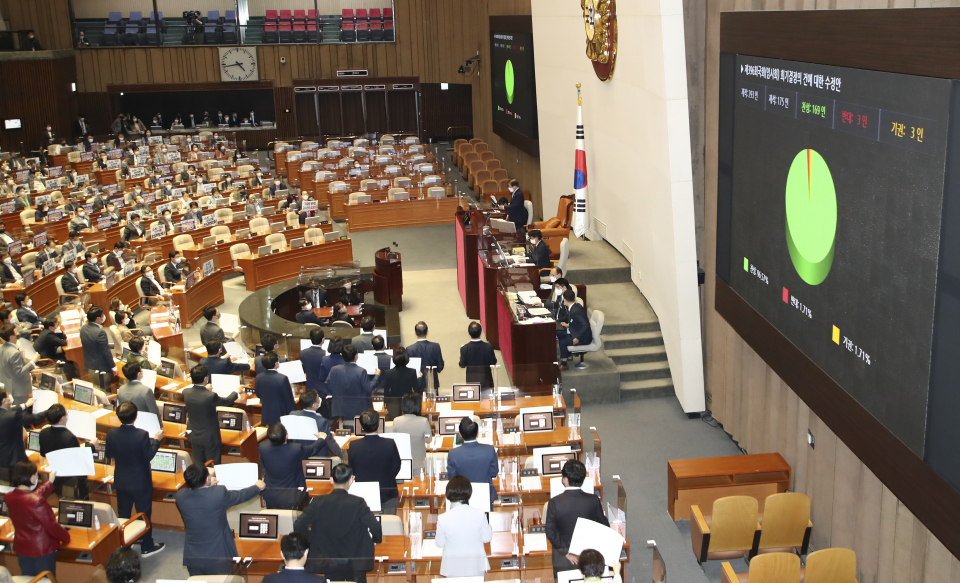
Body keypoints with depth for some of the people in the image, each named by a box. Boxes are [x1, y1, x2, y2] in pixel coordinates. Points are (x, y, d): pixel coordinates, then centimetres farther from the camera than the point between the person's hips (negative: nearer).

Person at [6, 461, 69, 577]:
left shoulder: (8, 497, -7)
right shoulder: (37, 502, -31)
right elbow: (52, 526, -23)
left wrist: (50, 483, 25)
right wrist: (66, 537, -5)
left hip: (21, 548, 7)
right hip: (42, 549, -7)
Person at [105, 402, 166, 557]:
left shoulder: (111, 434, -14)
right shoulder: (142, 435, -27)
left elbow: (108, 454, 1)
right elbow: (149, 455, -15)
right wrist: (156, 440, -3)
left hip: (121, 481, 4)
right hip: (141, 482, -4)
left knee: (123, 514, 21)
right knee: (144, 514, 12)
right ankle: (146, 547, 23)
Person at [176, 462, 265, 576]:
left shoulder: (180, 496, -12)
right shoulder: (219, 493, -21)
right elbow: (241, 495, -2)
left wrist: (208, 485, 28)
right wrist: (258, 487, 18)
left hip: (193, 558, 3)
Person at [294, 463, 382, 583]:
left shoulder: (318, 502, -11)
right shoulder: (358, 503, -16)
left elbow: (298, 526, -15)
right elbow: (375, 527, -21)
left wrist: (311, 540, 4)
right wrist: (376, 540, 2)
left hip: (328, 563, 1)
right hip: (355, 563, -1)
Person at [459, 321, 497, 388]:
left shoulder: (464, 348, -13)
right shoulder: (488, 347, -14)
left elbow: (462, 365, -7)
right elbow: (493, 363, -6)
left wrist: (460, 358, 13)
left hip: (471, 380, 0)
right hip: (486, 379, 0)